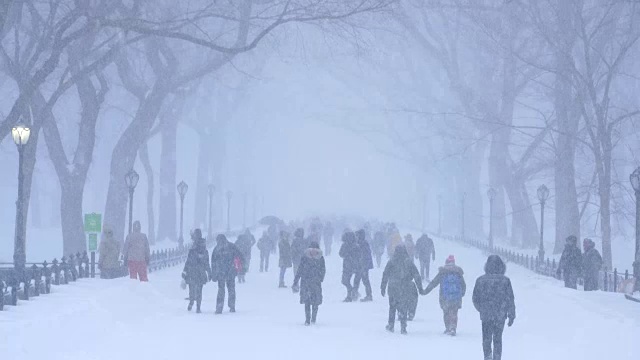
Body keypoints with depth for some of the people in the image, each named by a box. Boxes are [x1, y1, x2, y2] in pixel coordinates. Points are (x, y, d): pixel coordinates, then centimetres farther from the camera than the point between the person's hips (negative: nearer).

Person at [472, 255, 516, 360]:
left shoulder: (480, 280, -4)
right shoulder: (505, 281, -8)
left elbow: (475, 299, 3)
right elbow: (510, 300, -5)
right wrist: (511, 316, 5)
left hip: (485, 315, 0)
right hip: (500, 316, 0)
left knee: (486, 339, 12)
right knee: (497, 339, 12)